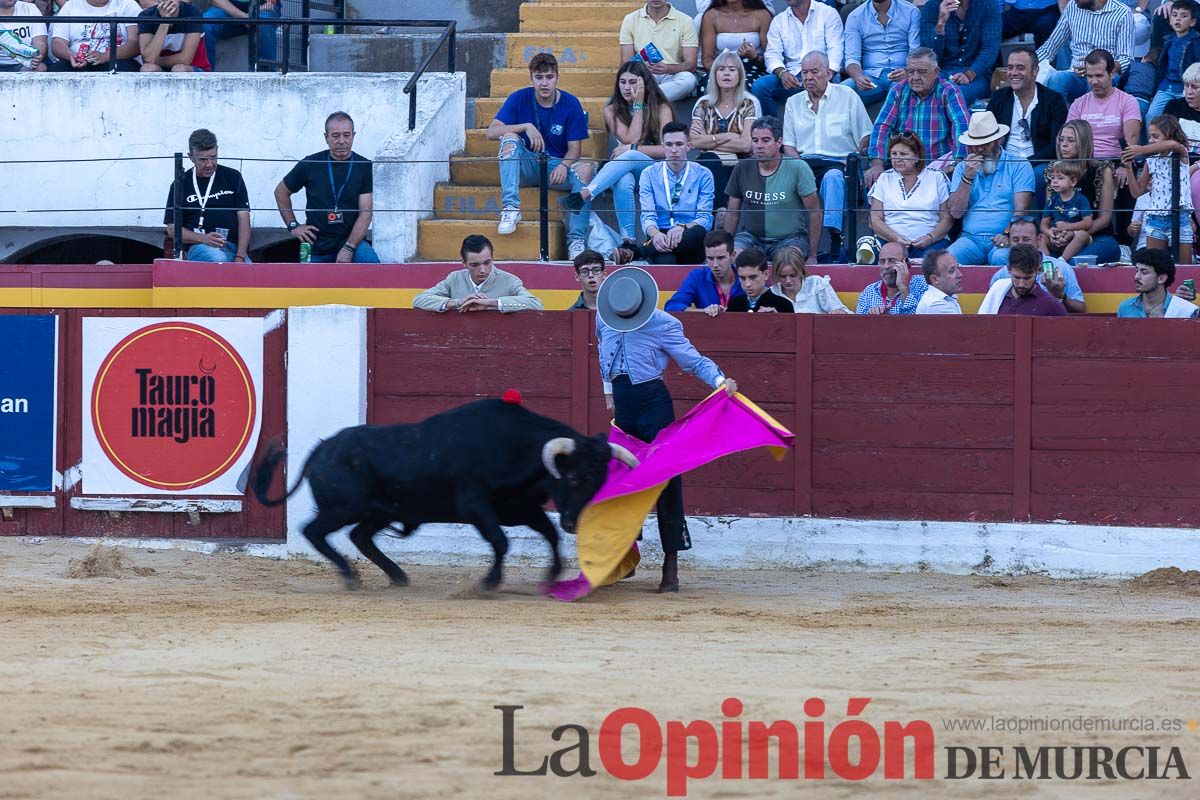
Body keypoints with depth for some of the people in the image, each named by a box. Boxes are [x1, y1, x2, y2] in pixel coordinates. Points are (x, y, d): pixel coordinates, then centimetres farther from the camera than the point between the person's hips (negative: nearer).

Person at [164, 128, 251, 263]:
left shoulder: (232, 177, 14)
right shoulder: (181, 184, 11)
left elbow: (243, 218, 7)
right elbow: (172, 228, 8)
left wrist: (240, 257, -8)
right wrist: (203, 238, -10)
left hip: (235, 248, 1)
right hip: (199, 246, -1)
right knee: (217, 259, -38)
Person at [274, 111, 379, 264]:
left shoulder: (364, 167, -3)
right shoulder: (310, 164, 1)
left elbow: (365, 213, -8)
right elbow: (281, 191, 16)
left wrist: (348, 248, -18)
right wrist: (293, 225, 7)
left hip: (352, 240, -2)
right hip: (317, 244, 2)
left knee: (370, 261, -30)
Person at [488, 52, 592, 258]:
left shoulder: (570, 104, -3)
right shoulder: (520, 99, -2)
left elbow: (575, 148, -4)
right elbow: (491, 132, -11)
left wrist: (563, 165, -27)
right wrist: (526, 127, -24)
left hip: (557, 166, 0)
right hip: (526, 167, 0)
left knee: (584, 171, -31)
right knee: (509, 138, -27)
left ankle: (576, 240, -32)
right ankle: (510, 208, -36)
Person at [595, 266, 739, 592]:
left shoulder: (663, 325, -12)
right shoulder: (603, 318, 4)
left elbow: (694, 360, -9)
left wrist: (721, 380, -25)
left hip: (653, 402, -5)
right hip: (622, 405, 6)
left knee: (665, 480, -8)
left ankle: (671, 566, -7)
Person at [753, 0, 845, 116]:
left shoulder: (828, 13, 7)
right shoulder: (779, 21, 16)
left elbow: (835, 50, -3)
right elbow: (773, 54, 6)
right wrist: (782, 73, -18)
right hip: (791, 76, 3)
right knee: (760, 85, -25)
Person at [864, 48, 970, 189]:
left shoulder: (949, 92, -3)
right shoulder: (898, 91, 6)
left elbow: (961, 126, -17)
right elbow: (882, 127, -1)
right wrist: (877, 165, -16)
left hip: (940, 163, -3)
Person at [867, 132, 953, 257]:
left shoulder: (937, 177, 11)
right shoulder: (885, 179, 15)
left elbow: (947, 219, 5)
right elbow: (875, 220, 8)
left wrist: (930, 238, -13)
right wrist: (896, 238, -10)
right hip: (890, 241, 0)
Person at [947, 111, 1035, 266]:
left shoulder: (1019, 166, 7)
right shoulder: (963, 168, 18)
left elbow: (1021, 210, -3)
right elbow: (956, 213, 8)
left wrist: (1008, 234, -21)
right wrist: (968, 177, -2)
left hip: (1002, 239, -3)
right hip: (971, 238, 3)